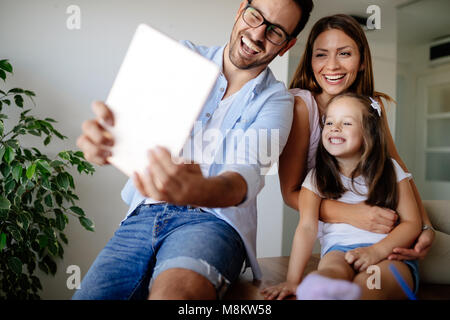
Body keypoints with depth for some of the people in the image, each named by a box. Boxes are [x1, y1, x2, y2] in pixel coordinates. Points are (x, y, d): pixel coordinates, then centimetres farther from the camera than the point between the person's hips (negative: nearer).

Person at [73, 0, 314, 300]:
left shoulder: (277, 100, 2)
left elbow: (248, 173, -15)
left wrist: (198, 192, -40)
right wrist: (103, 140, -29)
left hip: (214, 218, -3)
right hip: (144, 215, 4)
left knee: (173, 291, -34)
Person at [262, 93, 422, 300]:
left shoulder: (391, 171, 10)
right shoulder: (316, 178, 8)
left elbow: (412, 223, 6)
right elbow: (307, 227, -6)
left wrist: (377, 251, -14)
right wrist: (293, 280, -19)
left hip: (389, 253, 0)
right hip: (339, 249, 0)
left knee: (368, 282, -36)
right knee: (333, 269, -36)